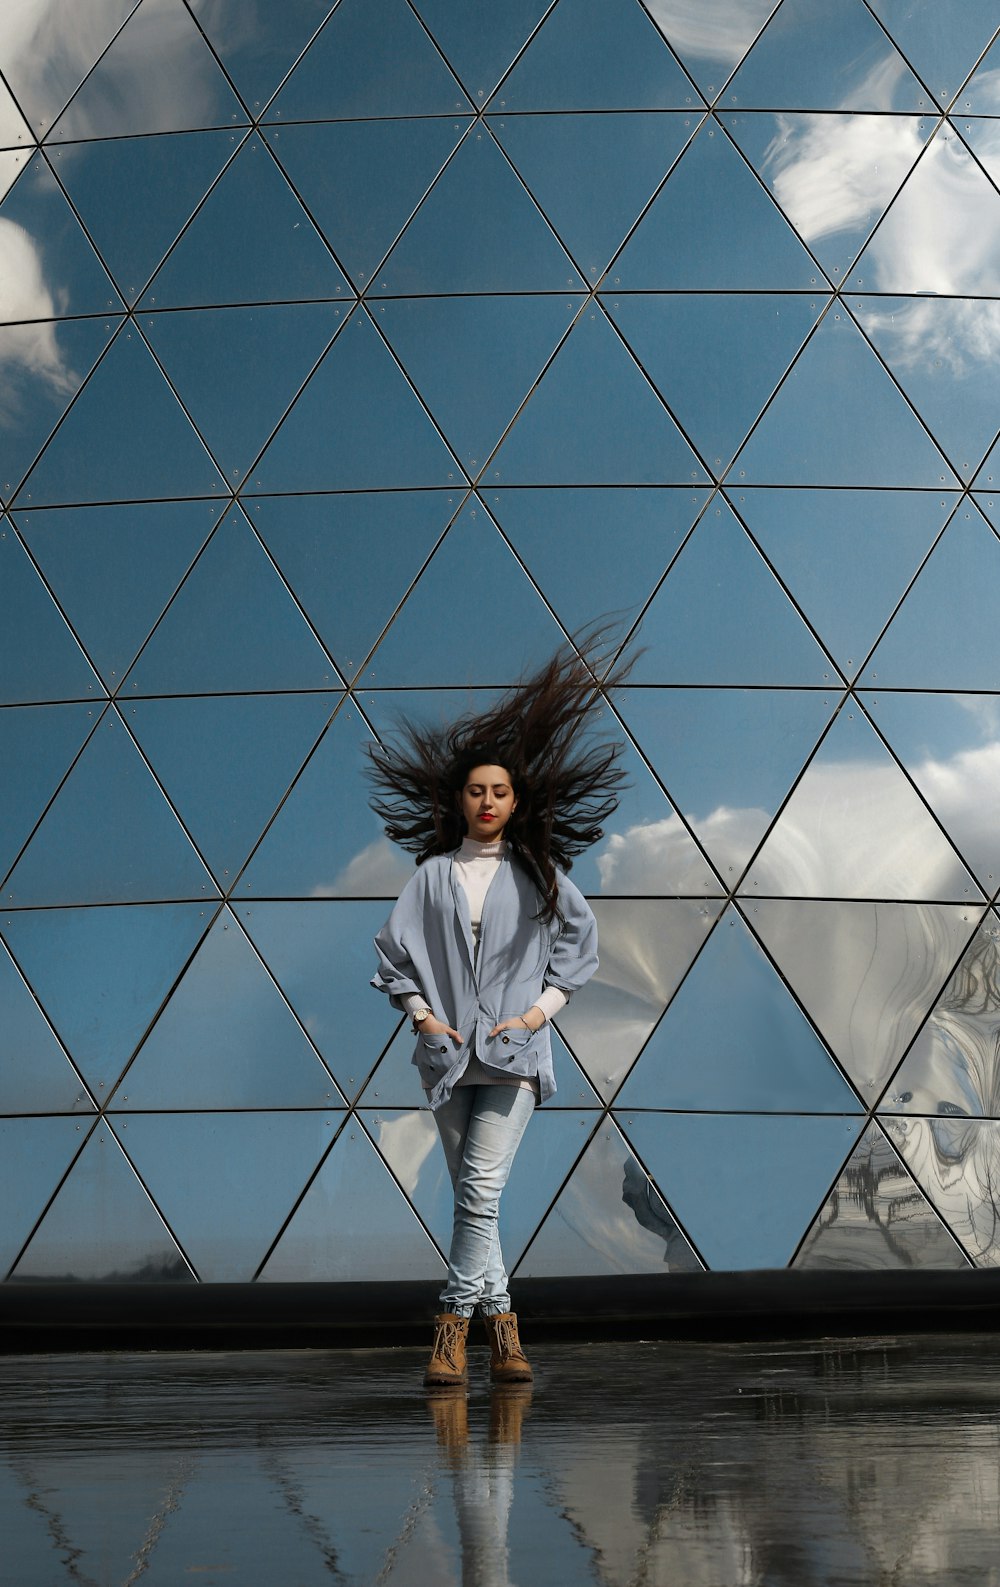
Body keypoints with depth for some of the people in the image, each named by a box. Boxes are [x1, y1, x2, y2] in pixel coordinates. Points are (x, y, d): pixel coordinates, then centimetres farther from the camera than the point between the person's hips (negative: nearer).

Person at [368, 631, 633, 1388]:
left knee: (482, 1187, -13)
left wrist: (542, 1010, 1)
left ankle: (454, 1321, -8)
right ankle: (501, 1321, 15)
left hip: (514, 1049, -2)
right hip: (447, 1049, 2)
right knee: (470, 1194, 6)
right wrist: (422, 1014, -2)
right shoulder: (433, 874, 8)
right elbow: (396, 949, 10)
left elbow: (580, 937, 11)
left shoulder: (539, 872, 6)